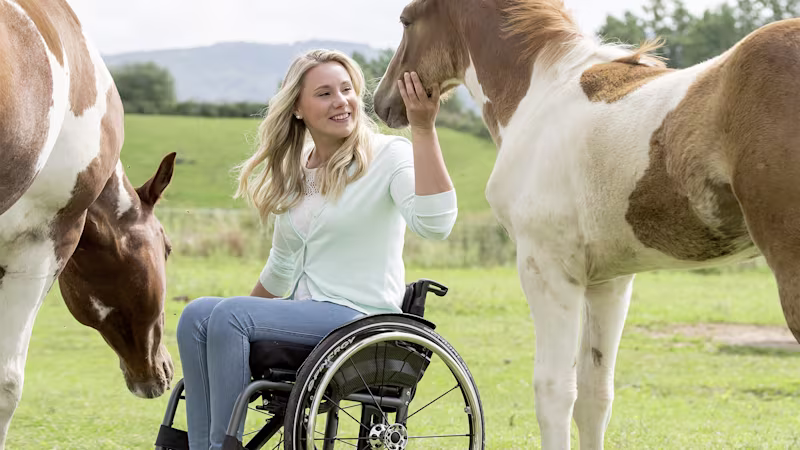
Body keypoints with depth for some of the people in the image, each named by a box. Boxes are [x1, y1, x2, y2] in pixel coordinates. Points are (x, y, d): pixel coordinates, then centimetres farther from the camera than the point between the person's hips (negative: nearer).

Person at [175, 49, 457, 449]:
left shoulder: (388, 156, -7)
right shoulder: (292, 174, 14)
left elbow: (434, 224, -28)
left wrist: (423, 129, -31)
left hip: (361, 318, -7)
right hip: (304, 311, 7)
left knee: (229, 314, -23)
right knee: (197, 316, -14)